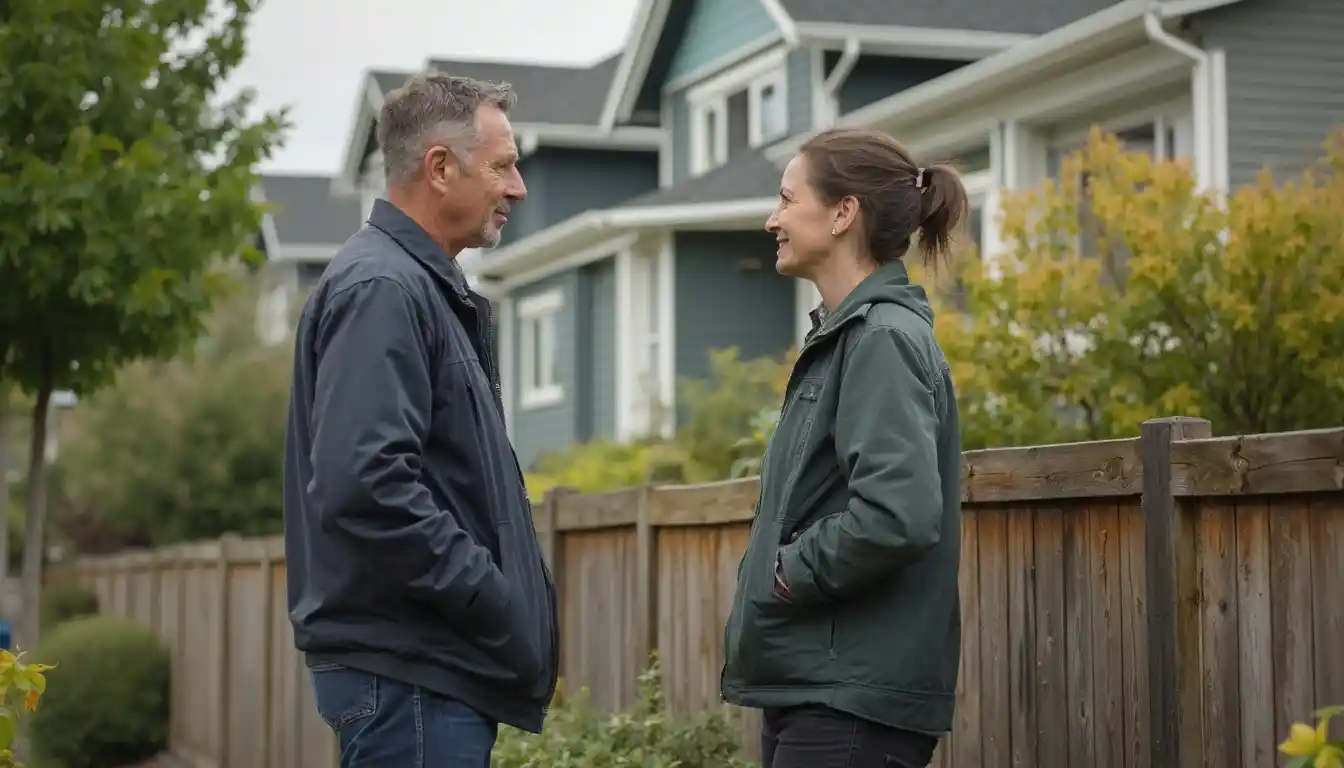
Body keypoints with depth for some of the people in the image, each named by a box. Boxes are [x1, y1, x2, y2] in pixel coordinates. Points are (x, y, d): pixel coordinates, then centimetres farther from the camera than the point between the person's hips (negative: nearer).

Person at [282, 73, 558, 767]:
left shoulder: (427, 288, 18)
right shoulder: (381, 289, -14)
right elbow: (366, 488, -25)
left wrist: (515, 603, 13)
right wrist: (495, 602, -19)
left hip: (440, 667, 10)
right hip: (408, 675, -10)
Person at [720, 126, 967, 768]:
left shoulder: (884, 338, -13)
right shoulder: (841, 336, 15)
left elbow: (898, 515, -26)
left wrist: (788, 574, -13)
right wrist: (773, 570, 6)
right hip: (808, 689, 9)